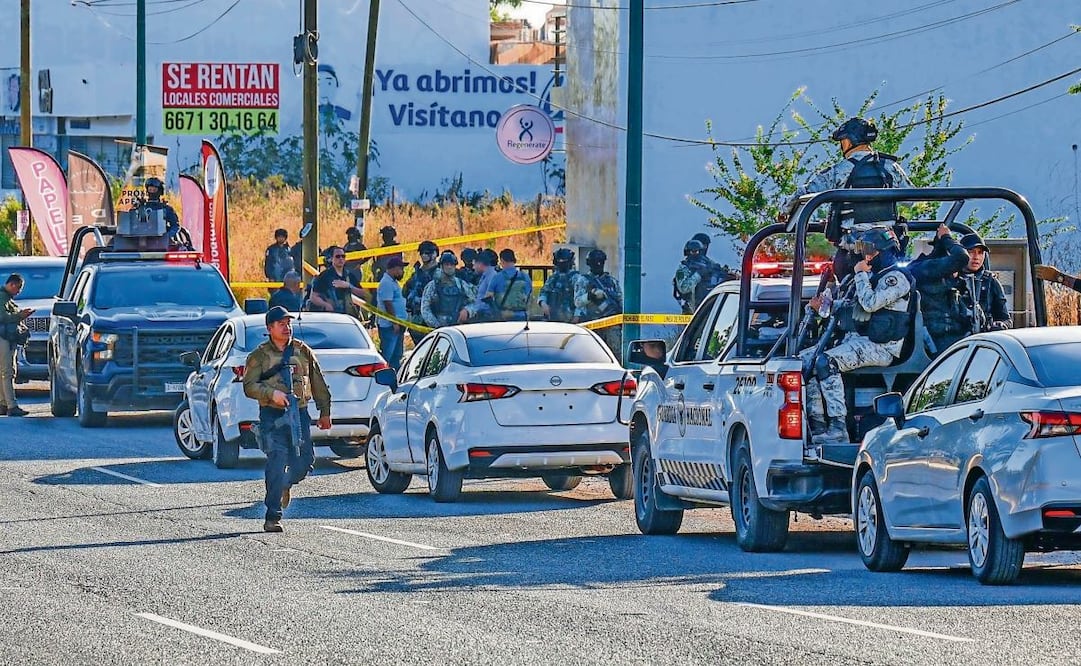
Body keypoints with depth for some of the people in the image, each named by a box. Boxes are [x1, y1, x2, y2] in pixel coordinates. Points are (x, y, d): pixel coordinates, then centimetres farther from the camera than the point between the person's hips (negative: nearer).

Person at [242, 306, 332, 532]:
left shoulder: (303, 351, 12)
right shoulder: (259, 356, 3)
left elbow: (318, 384, 17)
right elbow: (249, 386, -5)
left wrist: (324, 412, 15)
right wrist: (271, 393, -21)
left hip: (299, 412, 4)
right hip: (272, 415, -4)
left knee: (305, 460, 0)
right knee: (277, 461, -14)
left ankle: (286, 484, 36)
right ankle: (273, 517, -12)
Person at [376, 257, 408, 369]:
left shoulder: (393, 282, 17)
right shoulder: (386, 283, -16)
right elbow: (388, 305, -20)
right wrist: (395, 323, -20)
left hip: (396, 325, 11)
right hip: (389, 326, -11)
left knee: (396, 355, 13)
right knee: (387, 355, -10)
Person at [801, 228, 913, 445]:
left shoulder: (896, 277, -6)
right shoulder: (872, 276, 24)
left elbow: (870, 303, -20)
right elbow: (854, 311, 28)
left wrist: (860, 275, -7)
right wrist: (824, 307, 13)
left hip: (878, 346, -10)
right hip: (853, 341, 10)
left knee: (826, 363, -32)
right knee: (805, 359, -3)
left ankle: (838, 429, -36)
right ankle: (818, 426, -11)